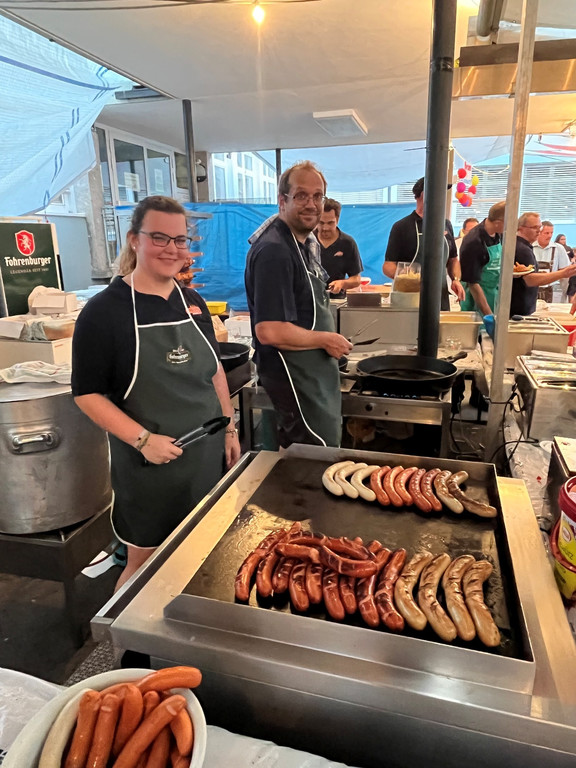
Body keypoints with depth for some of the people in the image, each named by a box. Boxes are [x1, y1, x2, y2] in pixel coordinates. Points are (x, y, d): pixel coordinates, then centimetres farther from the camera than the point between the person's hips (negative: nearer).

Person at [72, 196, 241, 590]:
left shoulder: (193, 302, 6)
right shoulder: (104, 310, -12)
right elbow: (88, 394, -12)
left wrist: (229, 428, 10)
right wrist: (143, 439, -20)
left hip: (207, 453, 5)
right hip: (149, 462, -5)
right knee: (146, 559, 11)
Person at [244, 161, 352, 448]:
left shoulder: (308, 241, 9)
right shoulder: (274, 251, -23)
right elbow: (269, 331, -29)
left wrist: (330, 340, 5)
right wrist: (326, 340, -18)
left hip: (315, 368, 10)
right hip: (293, 373, -10)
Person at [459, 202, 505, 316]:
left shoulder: (499, 235, 0)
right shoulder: (473, 243, -23)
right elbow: (473, 283, -22)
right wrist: (489, 315, -22)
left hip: (495, 294, 7)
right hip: (477, 297, -7)